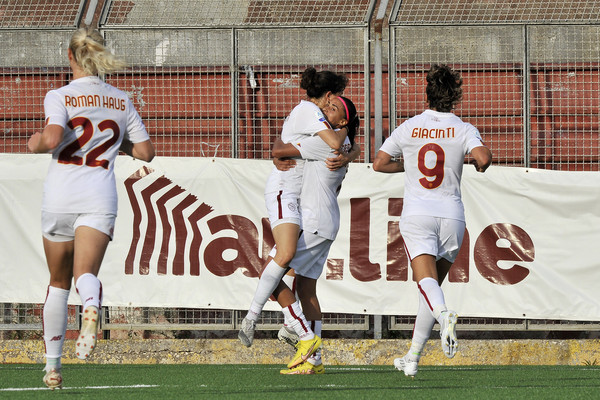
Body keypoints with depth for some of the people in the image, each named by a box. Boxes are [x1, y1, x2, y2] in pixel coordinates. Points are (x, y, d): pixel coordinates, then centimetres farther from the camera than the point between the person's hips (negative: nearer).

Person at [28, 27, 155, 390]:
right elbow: (145, 151, 10)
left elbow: (52, 139, -20)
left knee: (59, 282, 14)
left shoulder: (60, 97, -3)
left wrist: (36, 143, 2)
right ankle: (92, 307, -50)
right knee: (86, 274, -12)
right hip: (100, 197, 1)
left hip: (60, 198, -1)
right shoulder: (122, 101, 9)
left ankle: (53, 366, 20)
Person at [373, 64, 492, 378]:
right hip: (451, 214, 1)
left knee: (427, 280, -15)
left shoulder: (409, 128, 2)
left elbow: (379, 163, 7)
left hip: (416, 214, -1)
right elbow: (483, 157, -19)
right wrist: (478, 164, 5)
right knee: (433, 283, 14)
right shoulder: (464, 130, -1)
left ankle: (443, 314, -50)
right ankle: (412, 359, 17)